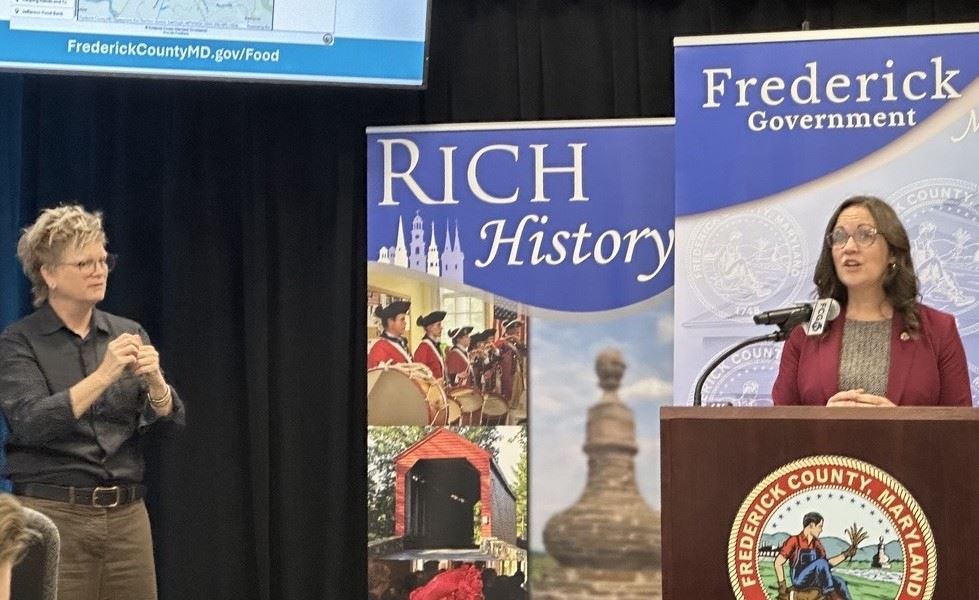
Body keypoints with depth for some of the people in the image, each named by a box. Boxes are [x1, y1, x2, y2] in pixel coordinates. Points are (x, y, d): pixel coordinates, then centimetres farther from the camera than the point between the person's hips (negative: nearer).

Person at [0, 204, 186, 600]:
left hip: (127, 517, 4)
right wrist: (103, 375, -26)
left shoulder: (128, 334, 10)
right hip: (52, 515, -4)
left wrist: (154, 380, -20)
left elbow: (170, 421, 1)